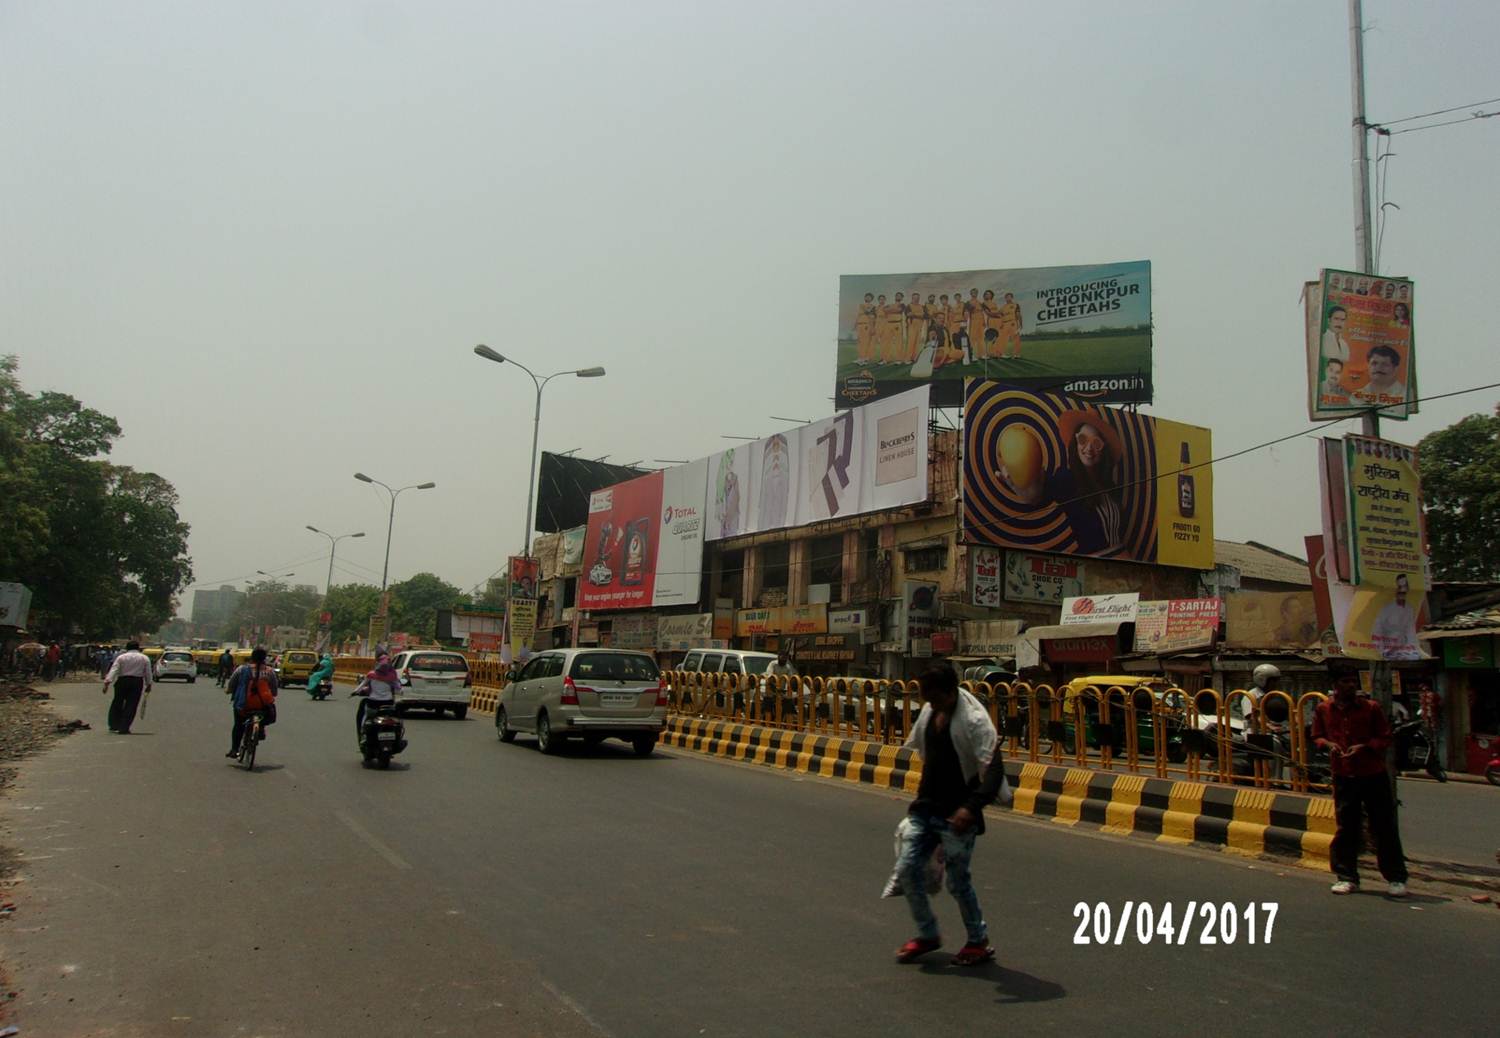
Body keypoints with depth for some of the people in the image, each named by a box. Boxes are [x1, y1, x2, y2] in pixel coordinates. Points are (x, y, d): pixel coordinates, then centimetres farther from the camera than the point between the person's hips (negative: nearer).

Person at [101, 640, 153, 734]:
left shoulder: (121, 657, 4)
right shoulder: (145, 658, 6)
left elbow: (113, 670, -5)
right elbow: (148, 673, 7)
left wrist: (107, 682, -10)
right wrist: (148, 684, 15)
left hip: (122, 681, 0)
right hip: (137, 682, 0)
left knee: (117, 703, 15)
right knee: (131, 705, 1)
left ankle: (114, 726, 17)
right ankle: (124, 728, -2)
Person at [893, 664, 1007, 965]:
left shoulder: (974, 720, -18)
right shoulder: (929, 712, 5)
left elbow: (994, 770, -22)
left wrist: (972, 807, -34)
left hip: (956, 816, -7)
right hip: (925, 808, 7)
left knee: (957, 881, 2)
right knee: (907, 868, 4)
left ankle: (979, 942, 24)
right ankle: (927, 935, 23)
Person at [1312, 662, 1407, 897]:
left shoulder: (1371, 708, -3)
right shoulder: (1323, 709, 3)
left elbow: (1385, 738, 2)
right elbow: (1317, 737, 12)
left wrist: (1364, 747, -15)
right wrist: (1328, 744, -9)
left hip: (1374, 775, -1)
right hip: (1343, 777, 1)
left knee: (1385, 828, 4)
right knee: (1345, 828, 4)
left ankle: (1396, 879, 15)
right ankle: (1347, 877, 15)